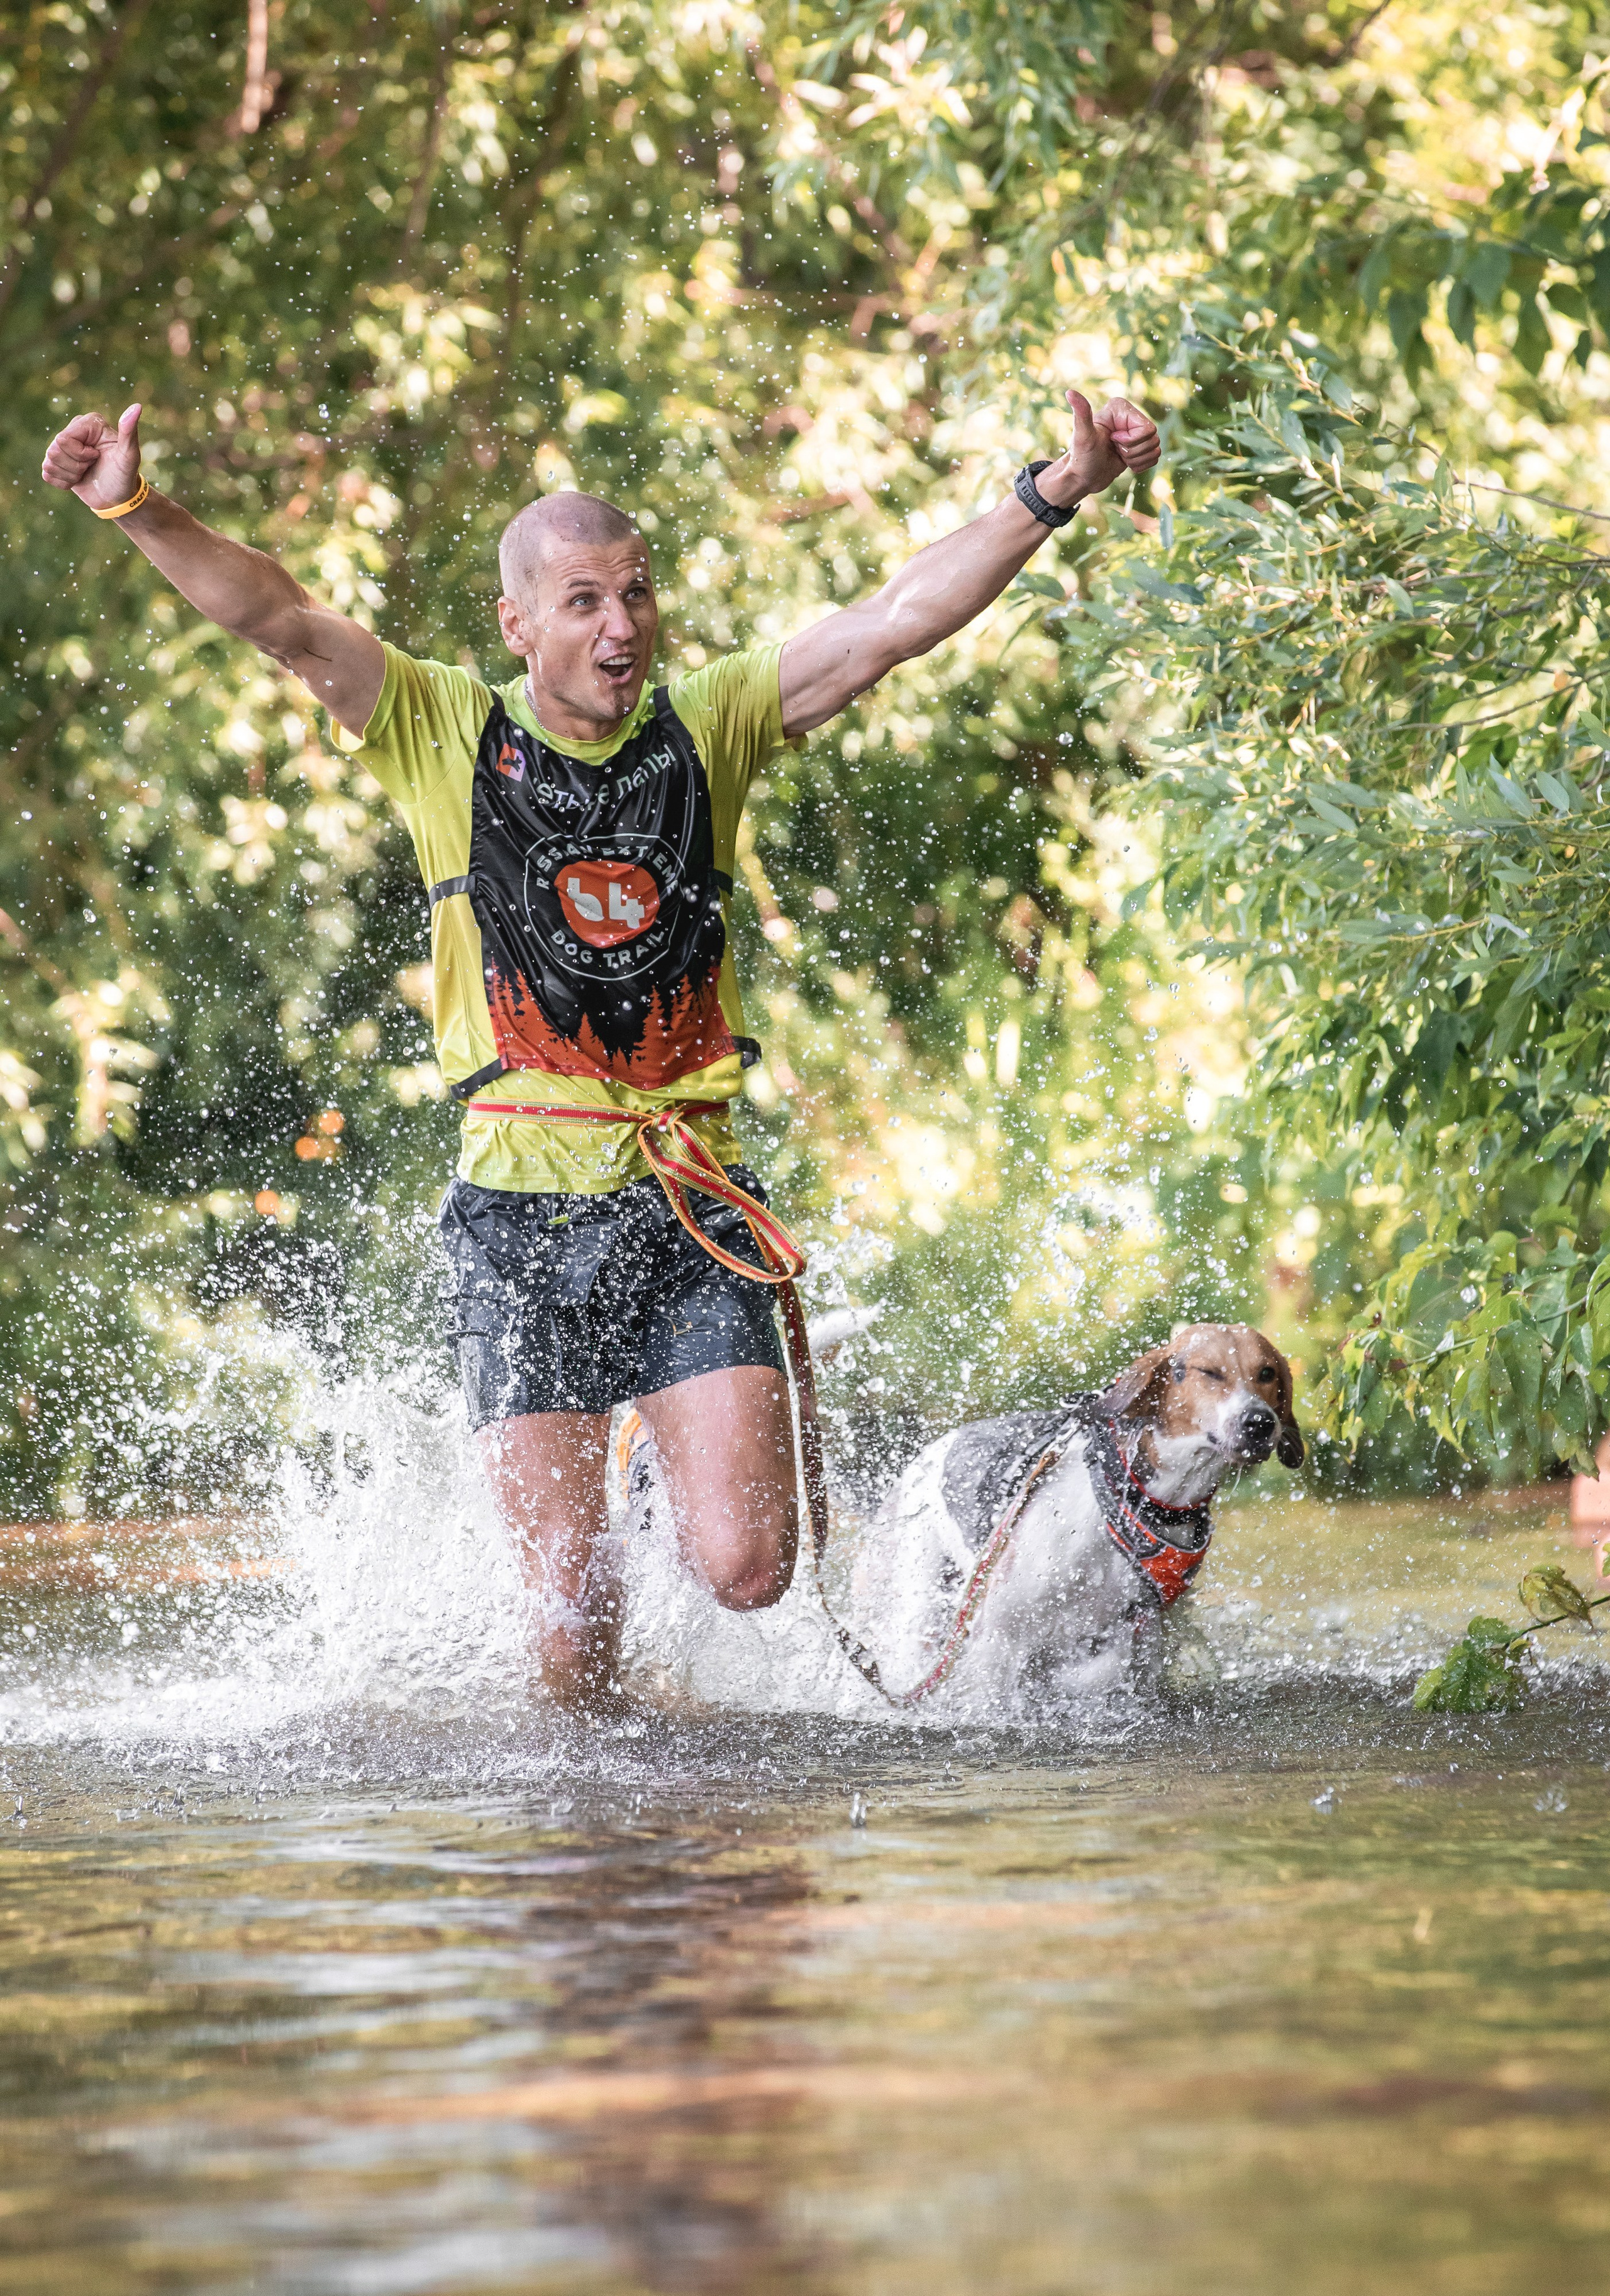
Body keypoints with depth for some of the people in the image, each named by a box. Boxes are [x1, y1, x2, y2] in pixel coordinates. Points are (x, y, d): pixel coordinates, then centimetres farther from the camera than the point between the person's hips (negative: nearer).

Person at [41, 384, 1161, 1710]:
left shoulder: (708, 729, 6)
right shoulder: (445, 735, 1)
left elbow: (900, 620, 0)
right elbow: (280, 621, -10)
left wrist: (1052, 496, -10)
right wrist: (135, 511, -25)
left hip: (692, 1207, 1)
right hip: (521, 1210, -1)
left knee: (746, 1571, -10)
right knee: (572, 1597, -3)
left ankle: (696, 1466, 28)